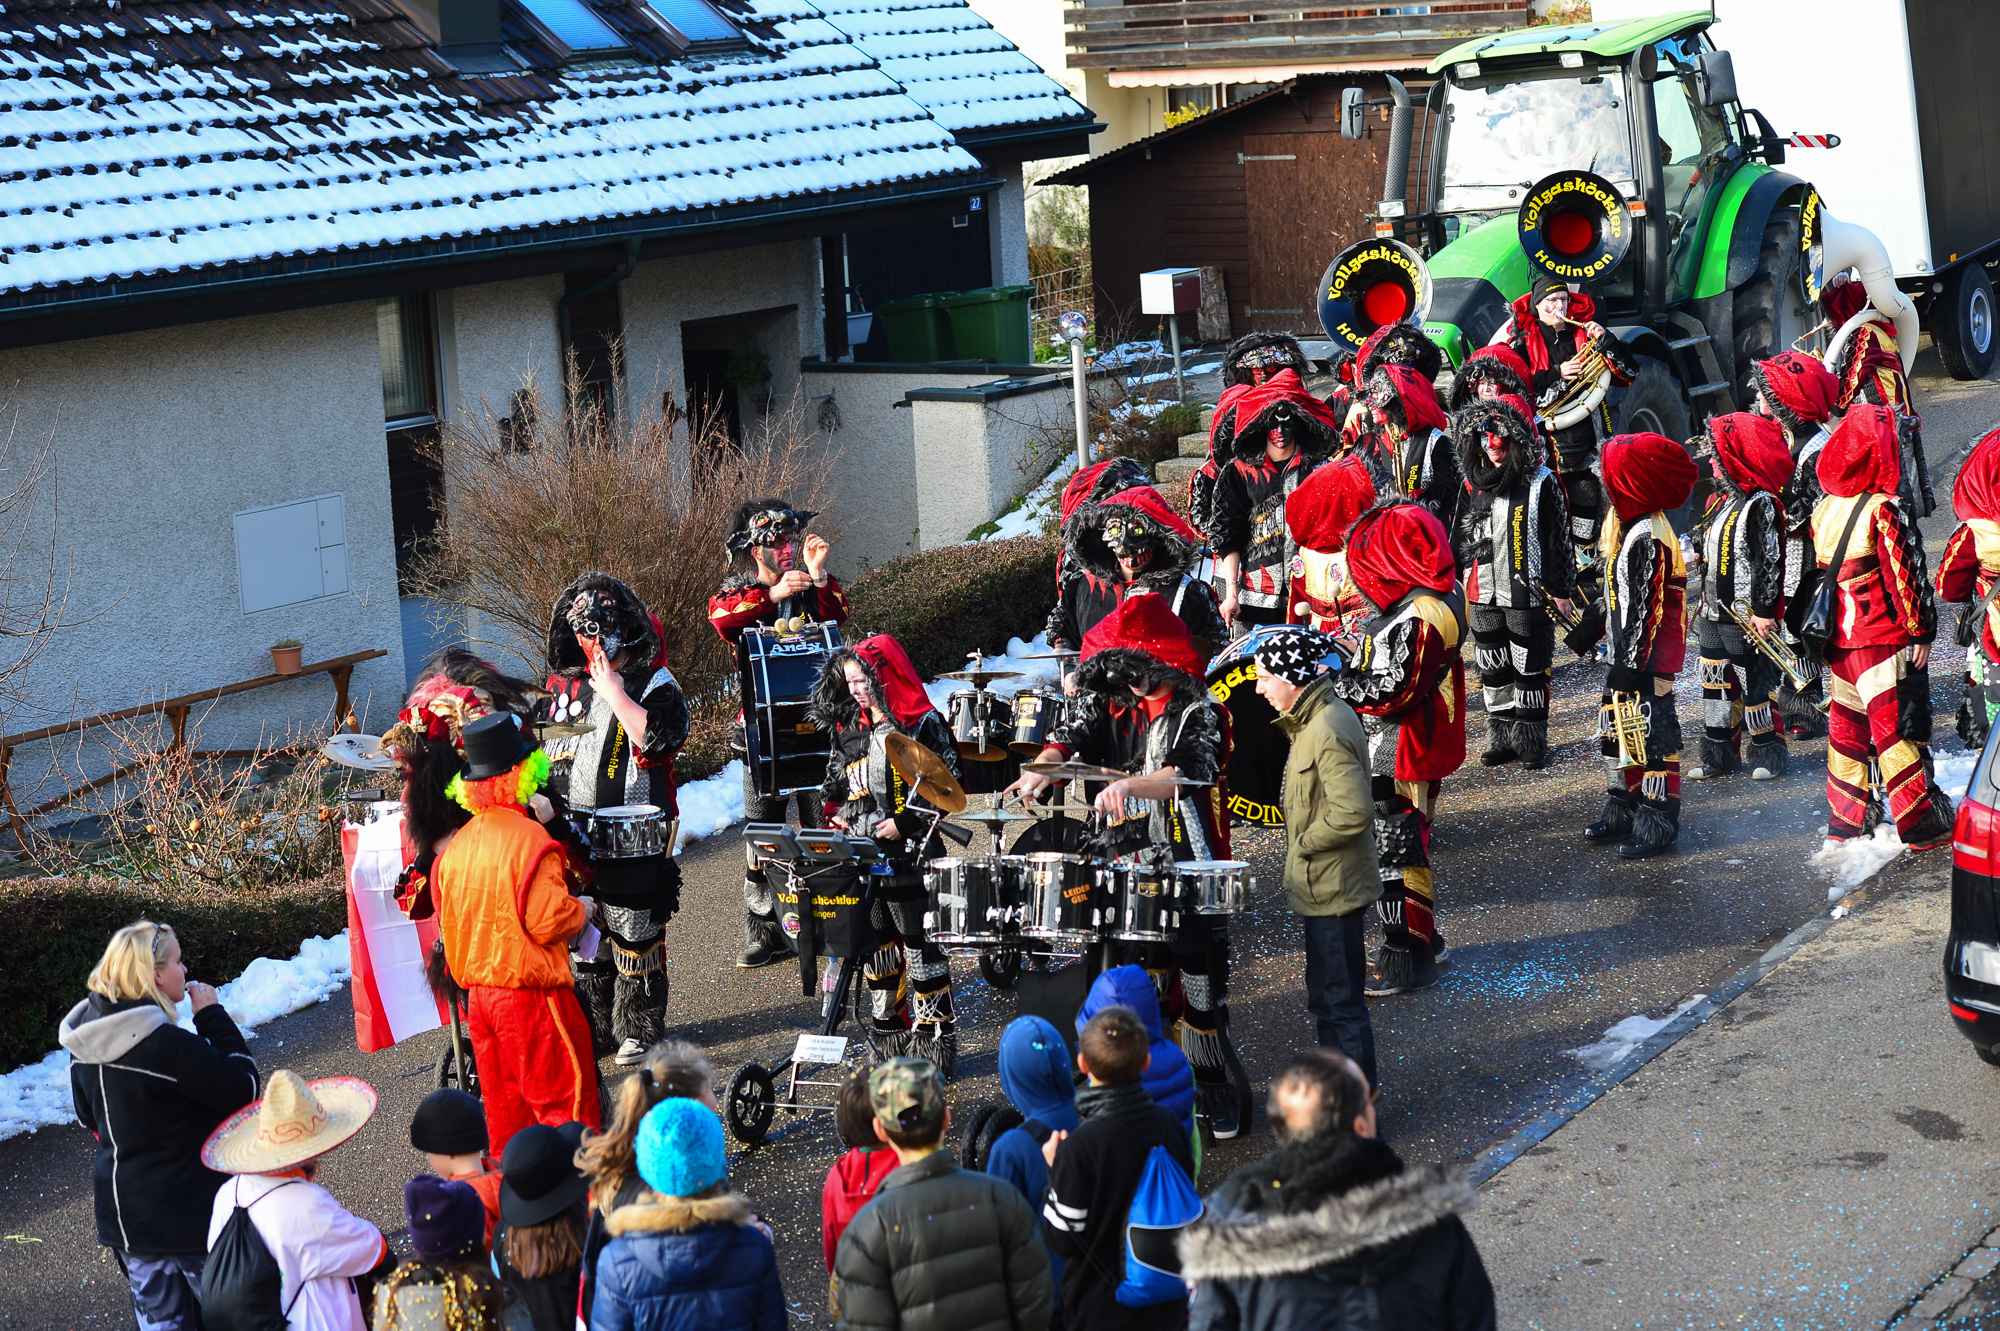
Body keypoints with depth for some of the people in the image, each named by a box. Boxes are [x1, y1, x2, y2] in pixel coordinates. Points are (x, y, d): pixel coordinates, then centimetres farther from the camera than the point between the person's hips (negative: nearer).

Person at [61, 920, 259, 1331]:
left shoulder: (85, 1045, -1)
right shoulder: (170, 1046, -27)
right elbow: (241, 1088, -18)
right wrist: (213, 1017, -13)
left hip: (122, 1215, 8)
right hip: (189, 1212, -7)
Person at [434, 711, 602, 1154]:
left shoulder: (457, 844, 6)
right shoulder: (528, 837, -17)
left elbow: (449, 923, 14)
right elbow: (547, 922, -21)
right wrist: (581, 909, -2)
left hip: (477, 995, 8)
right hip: (530, 993, -8)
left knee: (504, 1105, 15)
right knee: (566, 1101, 0)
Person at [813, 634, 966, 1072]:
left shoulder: (923, 724, -8)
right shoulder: (850, 728, 12)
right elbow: (837, 781, 23)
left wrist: (905, 822, -15)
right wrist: (836, 815, 4)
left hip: (909, 855, -7)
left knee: (920, 944, -3)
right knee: (875, 944, 11)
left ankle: (936, 1035, 6)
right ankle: (890, 1036, 21)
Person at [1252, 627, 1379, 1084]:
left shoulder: (1328, 732, -24)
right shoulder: (1318, 717, 8)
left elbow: (1353, 811, -32)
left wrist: (1304, 843, -19)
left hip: (1331, 889, -11)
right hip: (1326, 886, 11)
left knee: (1339, 1002, -1)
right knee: (1328, 998, 20)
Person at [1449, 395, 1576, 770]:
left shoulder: (1541, 483, -7)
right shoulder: (1474, 483, 8)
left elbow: (1559, 541, -6)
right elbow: (1460, 539, 16)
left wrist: (1559, 591, -6)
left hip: (1529, 596, -5)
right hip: (1485, 596, 5)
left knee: (1530, 671, 2)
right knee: (1492, 670, 10)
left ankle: (1531, 744, 12)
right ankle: (1502, 739, 21)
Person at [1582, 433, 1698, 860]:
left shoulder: (1648, 539, -23)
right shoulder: (1628, 528, 8)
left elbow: (1644, 608, -23)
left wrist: (1630, 664, -20)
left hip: (1648, 661, -10)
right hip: (1626, 655, 10)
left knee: (1652, 736, -2)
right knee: (1618, 729, 18)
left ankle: (1657, 824, 6)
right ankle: (1622, 812, 30)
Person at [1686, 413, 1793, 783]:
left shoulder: (1761, 505, -17)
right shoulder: (1721, 499, 11)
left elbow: (1768, 562, -18)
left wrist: (1763, 610, -19)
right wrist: (1706, 601, 19)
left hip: (1746, 617, -9)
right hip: (1714, 613, 9)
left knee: (1753, 683, 1)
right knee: (1716, 682, 13)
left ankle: (1766, 752, 15)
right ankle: (1719, 753, 22)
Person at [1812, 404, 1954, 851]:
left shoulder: (1825, 509, 7)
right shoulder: (1885, 510, -16)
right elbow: (1905, 575, -17)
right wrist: (1920, 629, -11)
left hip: (1841, 641, 7)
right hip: (1884, 638, -7)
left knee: (1847, 726, 16)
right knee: (1896, 727, -5)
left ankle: (1844, 823, 21)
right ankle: (1923, 826, -2)